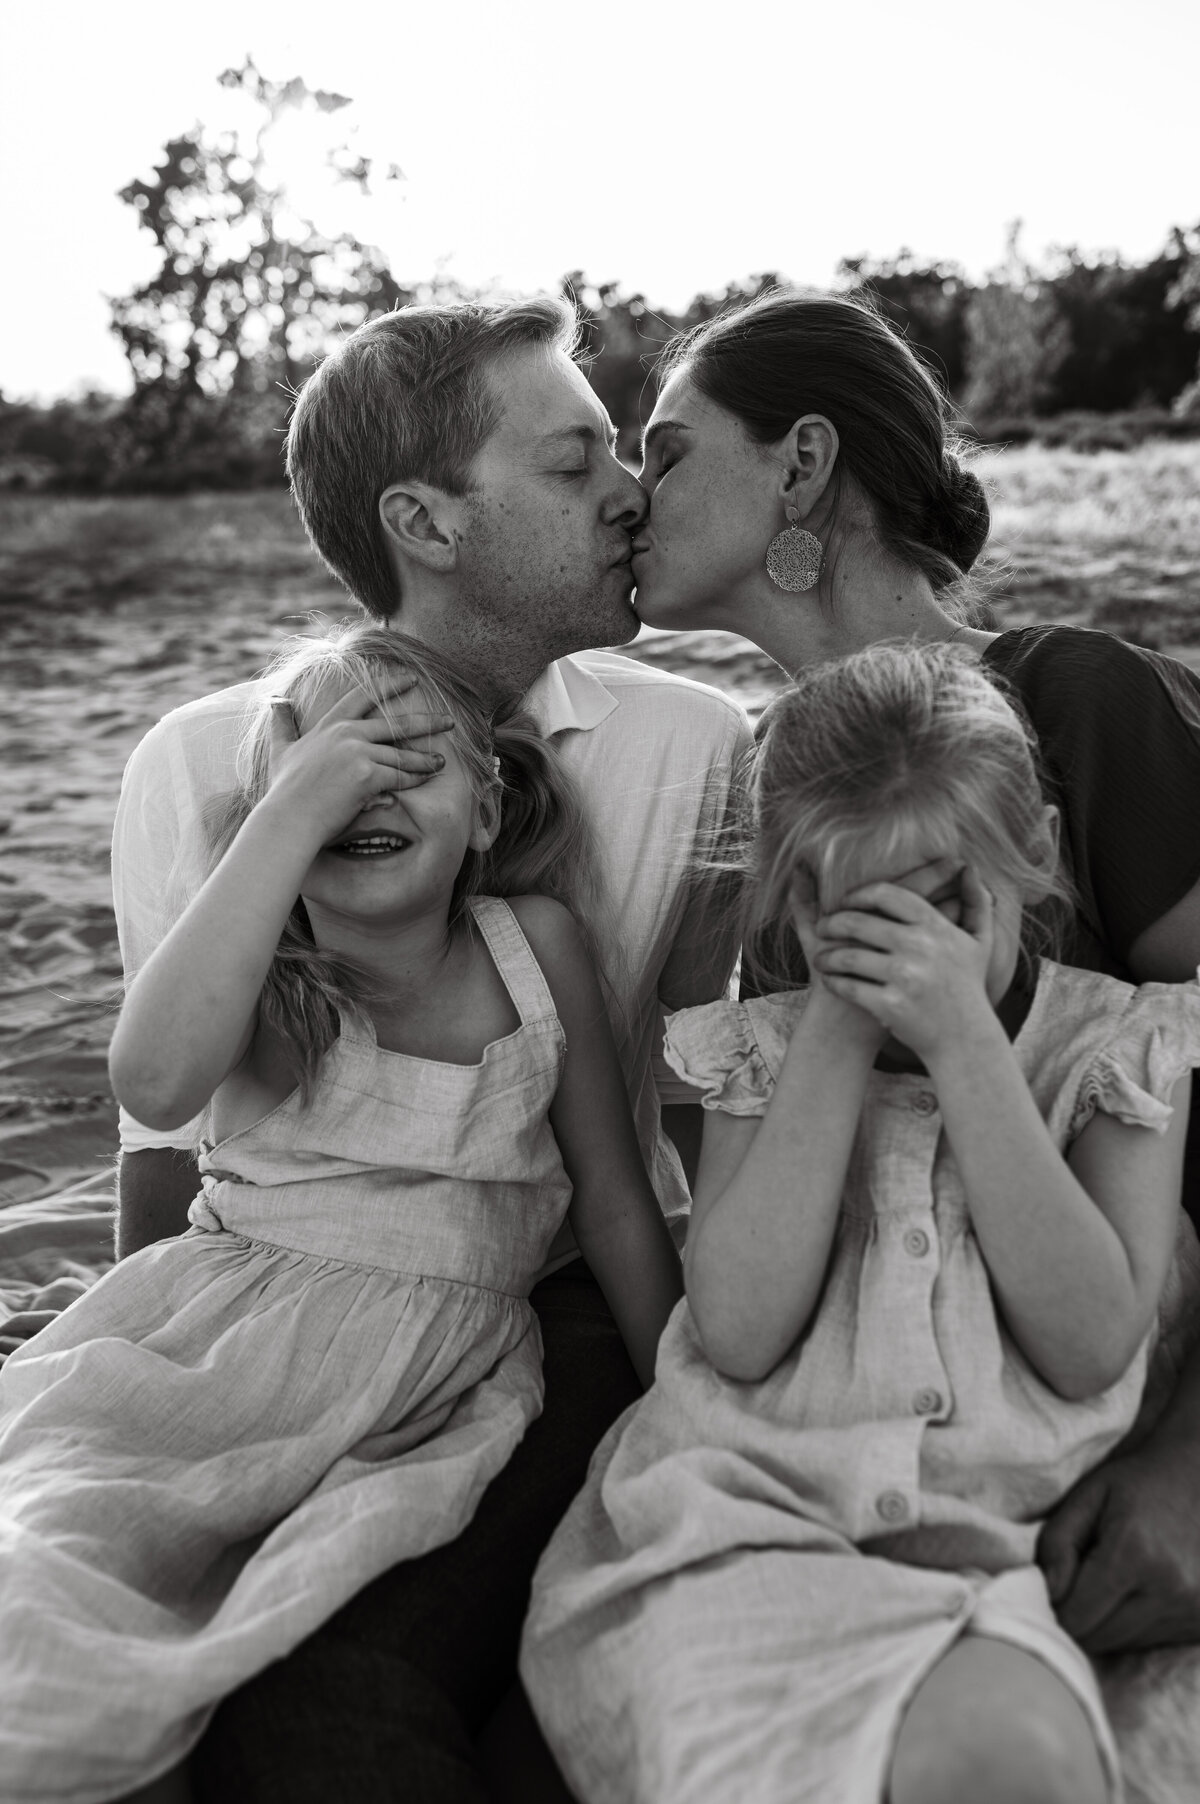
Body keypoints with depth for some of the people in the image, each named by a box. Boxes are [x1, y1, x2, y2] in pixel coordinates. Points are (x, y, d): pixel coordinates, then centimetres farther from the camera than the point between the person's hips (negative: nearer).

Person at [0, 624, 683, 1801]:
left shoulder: (531, 942, 1)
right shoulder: (269, 980, -3)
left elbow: (613, 1198, 8)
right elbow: (156, 1080, -28)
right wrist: (291, 816, -25)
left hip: (442, 1371, 1)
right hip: (221, 1338, 0)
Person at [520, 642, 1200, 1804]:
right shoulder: (766, 1048, 6)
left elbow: (1092, 1343, -7)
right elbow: (740, 1333, -7)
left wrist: (962, 1042, -13)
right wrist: (841, 1035, -10)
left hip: (974, 1542, 2)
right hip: (730, 1508, -1)